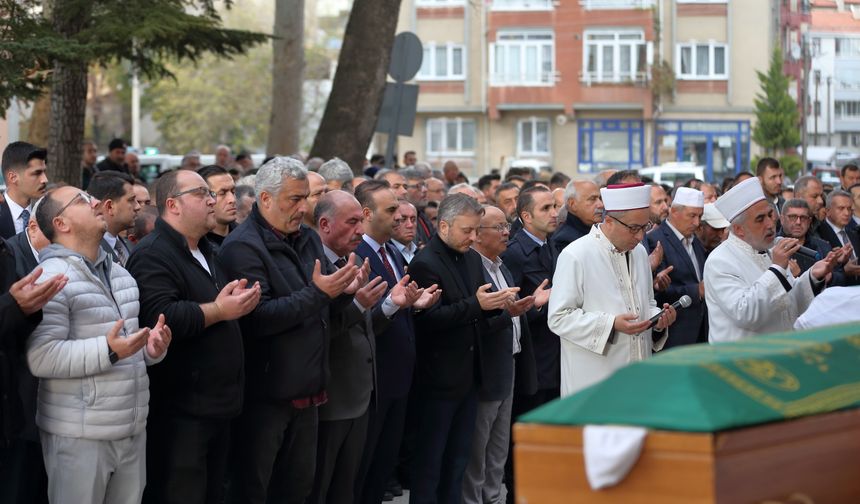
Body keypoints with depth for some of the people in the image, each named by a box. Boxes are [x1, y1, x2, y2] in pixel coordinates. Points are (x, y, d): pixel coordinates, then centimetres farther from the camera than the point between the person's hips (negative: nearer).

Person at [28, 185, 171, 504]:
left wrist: (152, 347, 3)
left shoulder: (120, 275, 17)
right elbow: (39, 357, -20)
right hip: (79, 436, -7)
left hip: (132, 429, 8)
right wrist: (107, 351, -26)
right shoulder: (50, 278, -11)